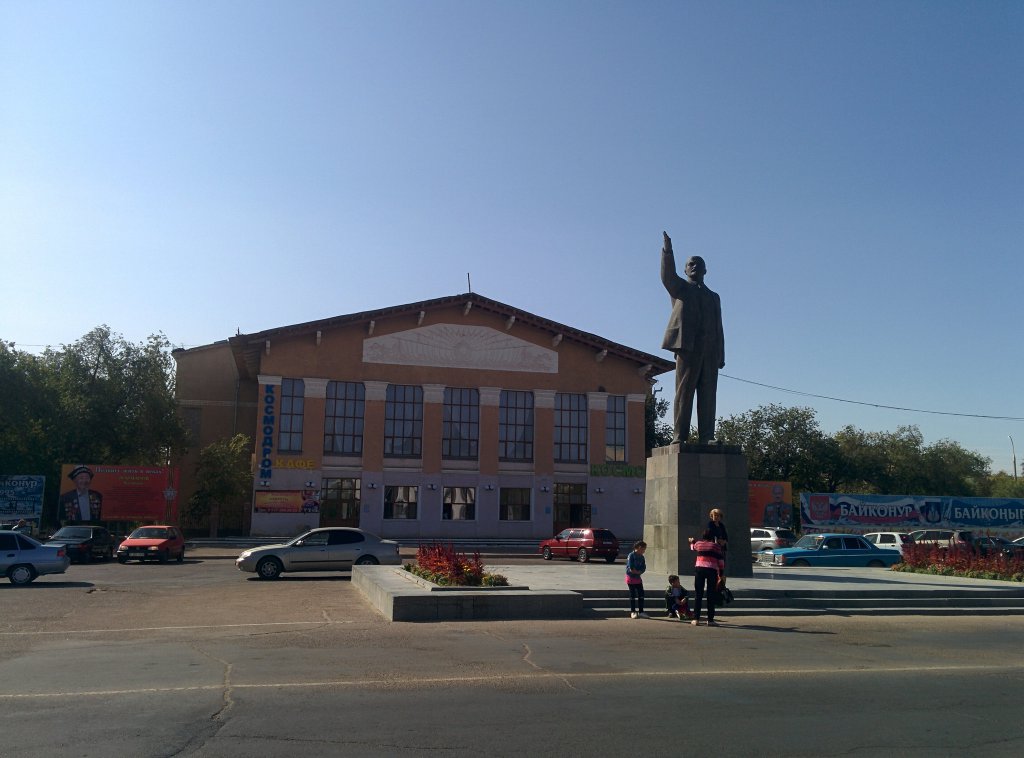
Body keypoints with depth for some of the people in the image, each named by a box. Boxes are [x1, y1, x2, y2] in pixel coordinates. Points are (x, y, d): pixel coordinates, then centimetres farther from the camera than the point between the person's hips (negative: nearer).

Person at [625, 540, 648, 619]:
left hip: (638, 578, 6)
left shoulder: (642, 557, 7)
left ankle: (641, 612, 10)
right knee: (632, 595, 0)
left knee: (641, 595, 3)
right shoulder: (631, 555, -14)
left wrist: (637, 571, -19)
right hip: (631, 578, -6)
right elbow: (630, 568, -20)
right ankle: (633, 612, 8)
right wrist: (638, 571, -9)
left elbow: (643, 568, -2)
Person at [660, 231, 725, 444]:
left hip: (710, 350, 4)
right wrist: (668, 251, -20)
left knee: (708, 395, -2)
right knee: (684, 391, -8)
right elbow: (667, 276, -7)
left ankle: (706, 438, -5)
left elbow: (718, 328, 19)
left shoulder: (713, 297, 26)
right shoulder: (680, 288, 16)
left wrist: (721, 355, 10)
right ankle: (679, 437, -11)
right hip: (688, 346, -4)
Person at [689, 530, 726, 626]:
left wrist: (692, 541, 58)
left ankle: (696, 619, 3)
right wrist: (721, 573, 9)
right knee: (711, 595, 2)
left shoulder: (698, 544, 11)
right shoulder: (715, 546, 4)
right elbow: (721, 560, 2)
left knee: (698, 594, 6)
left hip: (699, 568, 2)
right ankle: (710, 620, 3)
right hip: (712, 570, -2)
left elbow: (693, 547, 36)